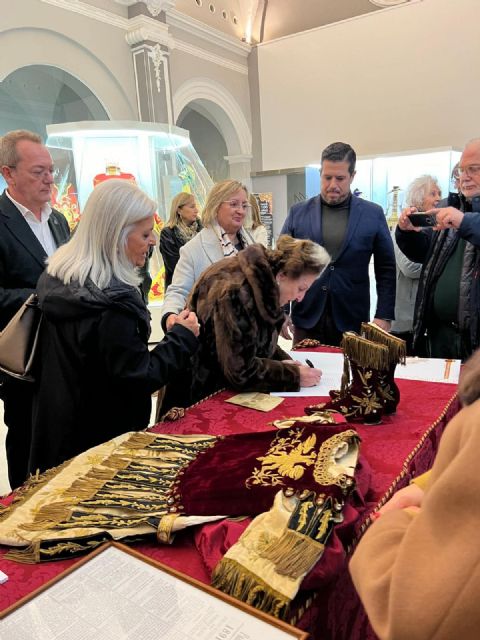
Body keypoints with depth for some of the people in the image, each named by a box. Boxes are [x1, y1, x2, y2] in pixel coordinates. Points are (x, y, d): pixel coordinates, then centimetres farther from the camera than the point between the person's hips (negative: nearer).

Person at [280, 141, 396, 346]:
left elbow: (386, 270, 4)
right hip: (306, 320, 1)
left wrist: (384, 316, -3)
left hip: (352, 321, 0)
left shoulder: (373, 214, 2)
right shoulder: (298, 212, 4)